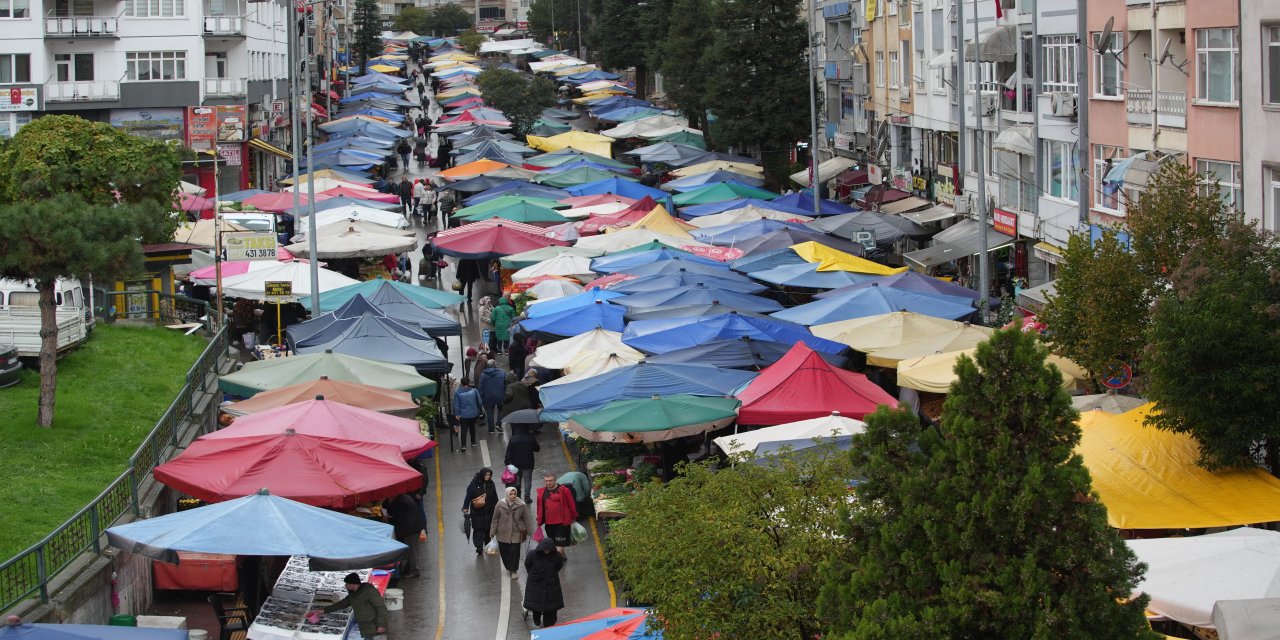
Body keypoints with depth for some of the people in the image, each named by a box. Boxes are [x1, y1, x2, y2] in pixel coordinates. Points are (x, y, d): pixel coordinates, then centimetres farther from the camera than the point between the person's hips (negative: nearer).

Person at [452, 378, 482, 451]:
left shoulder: (457, 392, -11)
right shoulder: (474, 391, -9)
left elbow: (456, 404, -10)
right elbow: (479, 402, -2)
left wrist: (456, 414, -3)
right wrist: (479, 410, 15)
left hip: (463, 415, -2)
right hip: (473, 414, 2)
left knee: (464, 429, 0)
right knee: (472, 427, 22)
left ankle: (464, 445, -11)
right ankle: (473, 442, 33)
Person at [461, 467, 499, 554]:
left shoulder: (491, 484, 5)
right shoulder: (474, 484, -8)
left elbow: (495, 498, 13)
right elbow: (468, 496, -6)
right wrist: (465, 508, -10)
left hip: (489, 512, 3)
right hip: (477, 512, -3)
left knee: (488, 529, 9)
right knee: (478, 529, -8)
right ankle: (479, 547, -8)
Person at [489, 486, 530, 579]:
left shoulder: (521, 505, -7)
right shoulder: (500, 505, -6)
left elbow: (526, 519, 3)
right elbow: (495, 519, 2)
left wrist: (526, 531, 7)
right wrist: (492, 532, 3)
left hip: (516, 534, -1)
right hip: (503, 534, 1)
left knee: (515, 552, -4)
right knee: (504, 552, 8)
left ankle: (514, 570, 11)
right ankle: (508, 567, 33)